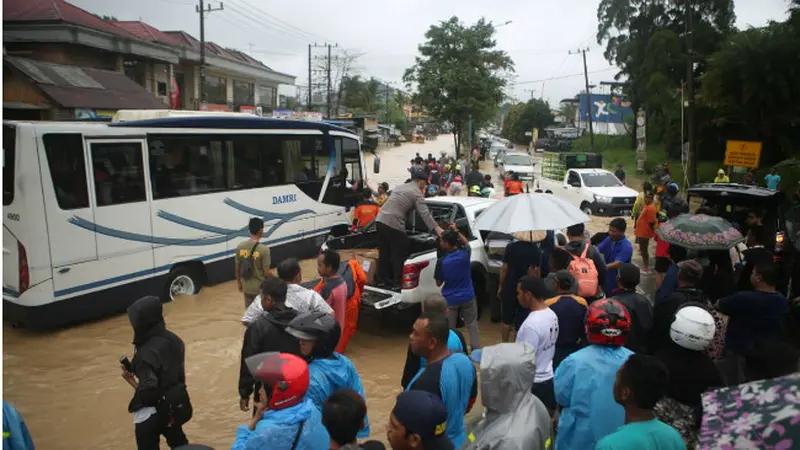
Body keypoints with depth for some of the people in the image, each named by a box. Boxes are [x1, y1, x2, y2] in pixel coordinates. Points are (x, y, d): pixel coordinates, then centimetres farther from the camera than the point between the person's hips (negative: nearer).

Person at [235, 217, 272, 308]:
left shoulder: (240, 246, -5)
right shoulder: (264, 249, -20)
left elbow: (237, 268, 4)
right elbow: (266, 272, -16)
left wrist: (239, 283, 19)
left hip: (246, 287, 5)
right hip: (261, 288, -5)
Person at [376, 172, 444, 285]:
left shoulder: (399, 187, 25)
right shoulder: (417, 193, -1)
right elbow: (425, 213, -15)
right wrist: (436, 228, -23)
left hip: (380, 220, 8)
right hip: (394, 224, -8)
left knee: (384, 253, 16)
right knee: (399, 255, 2)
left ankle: (383, 278, 24)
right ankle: (398, 280, 6)